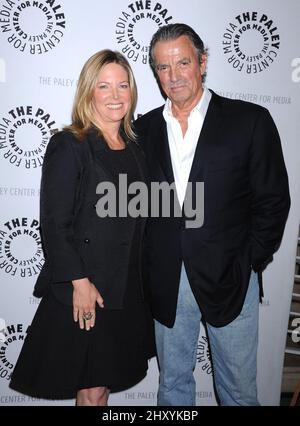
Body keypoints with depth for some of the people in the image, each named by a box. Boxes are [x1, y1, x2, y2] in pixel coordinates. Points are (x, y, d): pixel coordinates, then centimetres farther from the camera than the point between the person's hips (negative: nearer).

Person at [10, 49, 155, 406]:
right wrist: (79, 283, -17)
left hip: (128, 288, 6)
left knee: (104, 380, 19)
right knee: (90, 390, 7)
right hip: (84, 287, -6)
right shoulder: (69, 145, -11)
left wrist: (140, 281, 11)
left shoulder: (134, 147, 9)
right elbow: (54, 223, -14)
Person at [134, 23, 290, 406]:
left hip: (229, 280, -2)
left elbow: (273, 200, -4)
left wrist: (248, 265, -6)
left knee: (238, 388, 14)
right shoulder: (145, 128, 5)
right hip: (167, 283, 3)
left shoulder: (250, 120, -5)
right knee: (172, 381, 20)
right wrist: (151, 267, 2)